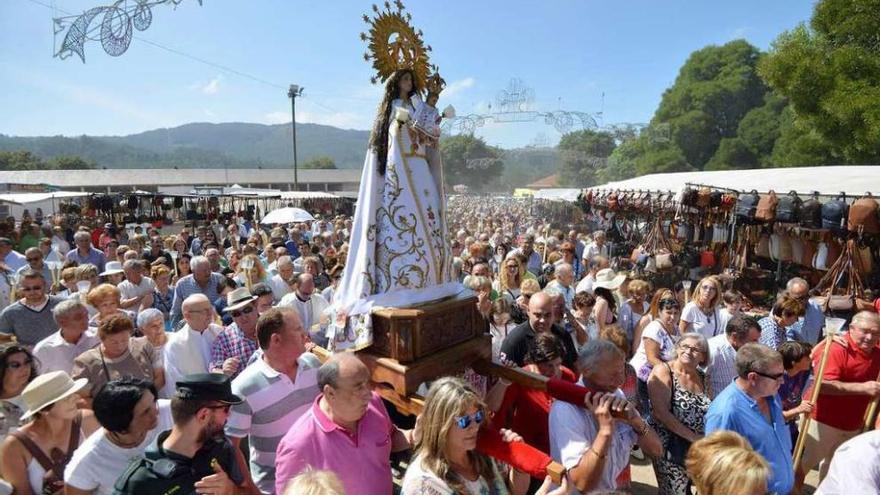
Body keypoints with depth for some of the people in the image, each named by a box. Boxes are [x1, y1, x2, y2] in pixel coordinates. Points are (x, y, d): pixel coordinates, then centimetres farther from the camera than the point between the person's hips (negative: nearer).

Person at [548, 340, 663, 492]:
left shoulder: (615, 395, -1)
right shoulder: (565, 409, -21)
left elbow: (656, 450, 0)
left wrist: (636, 421, -17)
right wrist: (605, 429, -29)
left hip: (612, 488, 4)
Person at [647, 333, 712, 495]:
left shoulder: (701, 376, 6)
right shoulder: (663, 372, -12)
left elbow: (705, 411, 14)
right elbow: (661, 413, -21)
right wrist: (693, 437, -18)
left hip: (698, 448, 6)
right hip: (670, 447, -6)